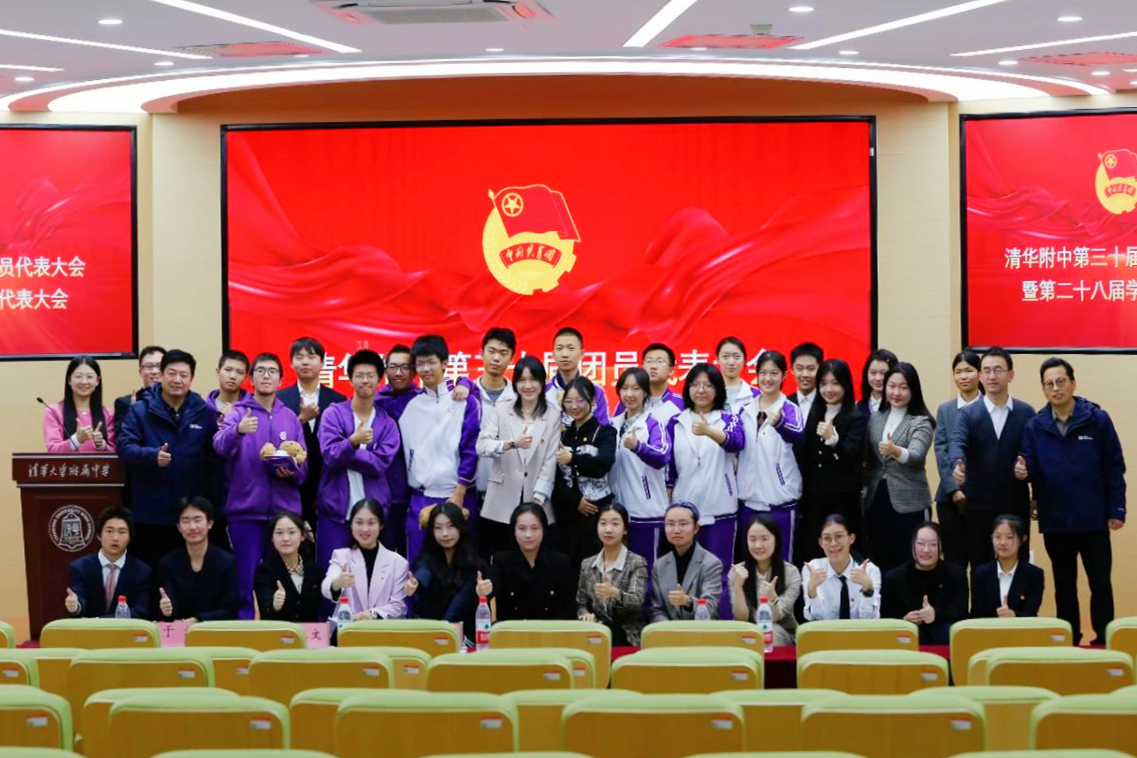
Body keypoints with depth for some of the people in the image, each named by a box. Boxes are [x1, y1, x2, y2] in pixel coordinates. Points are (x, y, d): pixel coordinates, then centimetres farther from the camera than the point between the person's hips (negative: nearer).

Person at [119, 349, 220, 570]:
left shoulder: (205, 413, 6)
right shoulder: (140, 410, 1)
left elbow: (215, 459, 6)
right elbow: (124, 446, -9)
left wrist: (212, 502, 1)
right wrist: (152, 455, -28)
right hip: (150, 512, -2)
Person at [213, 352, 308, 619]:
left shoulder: (290, 418, 11)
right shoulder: (239, 413, 1)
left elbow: (303, 466, 9)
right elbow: (220, 446, -18)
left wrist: (292, 471, -14)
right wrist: (237, 430, -39)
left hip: (284, 510, 3)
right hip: (246, 509, -3)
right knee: (246, 581, 0)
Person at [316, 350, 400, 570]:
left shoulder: (387, 422, 6)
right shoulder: (334, 413, 2)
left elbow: (380, 463, -7)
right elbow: (330, 456, -11)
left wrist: (344, 453, -10)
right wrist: (353, 441, -28)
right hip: (335, 510, -1)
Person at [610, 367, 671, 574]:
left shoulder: (654, 424, -7)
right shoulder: (613, 425, 10)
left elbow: (662, 458, -26)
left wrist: (637, 446, -44)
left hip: (647, 511, -6)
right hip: (618, 509, 6)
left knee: (645, 569, 0)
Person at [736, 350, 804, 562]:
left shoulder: (790, 410, -5)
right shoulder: (746, 410, 9)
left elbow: (798, 434, -26)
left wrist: (779, 423, -49)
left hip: (781, 500, -4)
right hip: (750, 499, 4)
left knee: (781, 561, 0)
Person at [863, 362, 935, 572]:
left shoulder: (921, 422, -6)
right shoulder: (875, 418, 9)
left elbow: (915, 455, -23)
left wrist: (895, 450, -42)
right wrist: (866, 488, 6)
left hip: (909, 503, -5)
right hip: (876, 500, 5)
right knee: (880, 561, 8)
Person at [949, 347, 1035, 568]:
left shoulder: (1026, 413, 3)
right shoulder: (968, 413, 1)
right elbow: (957, 443, -16)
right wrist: (958, 464, -38)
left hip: (1015, 504, 0)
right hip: (978, 505, 0)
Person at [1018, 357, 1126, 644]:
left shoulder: (1097, 419, -4)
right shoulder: (1035, 426, 1)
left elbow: (1115, 467, -3)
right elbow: (1033, 470, 0)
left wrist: (1116, 509, -7)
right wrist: (1024, 472, -24)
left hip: (1093, 519, -2)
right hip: (1055, 521, 2)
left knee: (1100, 583, 2)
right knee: (1064, 586, 12)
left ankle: (1104, 642, 11)